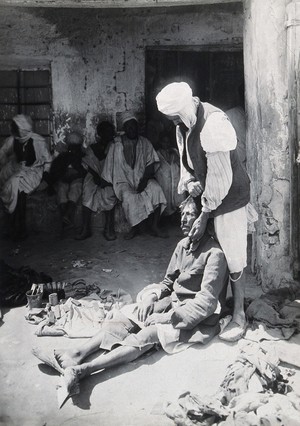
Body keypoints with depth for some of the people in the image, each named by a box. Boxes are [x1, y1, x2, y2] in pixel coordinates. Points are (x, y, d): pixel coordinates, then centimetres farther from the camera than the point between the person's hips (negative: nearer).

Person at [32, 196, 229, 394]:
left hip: (194, 317, -7)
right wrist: (151, 296, -7)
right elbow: (168, 282, 14)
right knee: (124, 317, -13)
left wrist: (169, 316, -23)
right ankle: (78, 353, -25)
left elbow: (207, 301, -22)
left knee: (148, 335, -29)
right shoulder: (183, 244, 7)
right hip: (172, 302, 8)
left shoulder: (215, 253, -18)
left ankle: (84, 369, -41)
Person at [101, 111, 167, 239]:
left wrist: (144, 180, -13)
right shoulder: (117, 145, 5)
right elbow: (111, 167, 4)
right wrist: (107, 184, -6)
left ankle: (154, 226, -22)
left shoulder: (144, 143, 10)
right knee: (129, 196, -34)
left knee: (156, 189, -29)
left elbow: (150, 164, 2)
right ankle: (134, 227, -13)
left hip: (142, 178, 2)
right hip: (123, 180, -2)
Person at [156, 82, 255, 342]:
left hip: (228, 197, -8)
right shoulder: (184, 124, 2)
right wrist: (189, 182, -11)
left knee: (231, 257, -1)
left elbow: (219, 178, -26)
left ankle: (239, 316, 13)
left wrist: (204, 215, -20)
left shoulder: (214, 124, -27)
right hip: (205, 195, 9)